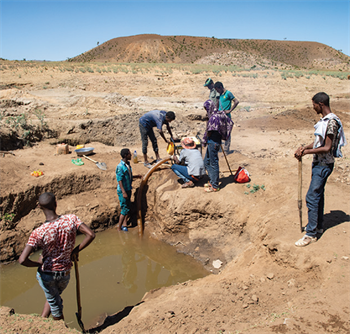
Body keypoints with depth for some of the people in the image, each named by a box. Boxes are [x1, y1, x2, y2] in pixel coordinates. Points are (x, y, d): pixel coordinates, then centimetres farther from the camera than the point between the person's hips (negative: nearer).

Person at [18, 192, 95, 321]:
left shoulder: (38, 232, -22)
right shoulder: (71, 219, -18)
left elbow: (22, 260, -26)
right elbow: (91, 235, -18)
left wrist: (38, 264, -7)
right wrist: (76, 251, -6)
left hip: (46, 274, -2)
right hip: (65, 273, 2)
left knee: (55, 303, 22)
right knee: (54, 297, 31)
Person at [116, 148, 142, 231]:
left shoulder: (128, 164, 6)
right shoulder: (120, 167, -20)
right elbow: (119, 180, -21)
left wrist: (135, 177, 16)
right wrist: (123, 192, -23)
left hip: (128, 189, 8)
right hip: (122, 190, -8)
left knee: (127, 208, 12)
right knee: (125, 209, -2)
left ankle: (124, 225, 23)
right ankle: (119, 226, 12)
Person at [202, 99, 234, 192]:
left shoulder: (213, 118, -22)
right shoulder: (221, 113, 6)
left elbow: (209, 132, -19)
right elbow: (230, 123, 13)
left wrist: (204, 141, -1)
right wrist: (225, 135, 15)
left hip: (213, 142, -10)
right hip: (217, 140, 10)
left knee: (213, 164, 0)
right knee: (206, 162, 19)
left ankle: (215, 186, 11)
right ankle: (212, 181, 29)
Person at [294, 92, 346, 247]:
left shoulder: (331, 122, -21)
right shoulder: (324, 120, 10)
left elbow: (327, 148, -23)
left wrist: (307, 151, -16)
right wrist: (304, 147, 3)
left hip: (324, 165, -10)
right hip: (318, 163, 10)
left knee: (312, 197, -9)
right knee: (318, 195, 18)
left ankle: (311, 234, -1)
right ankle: (318, 226, 32)